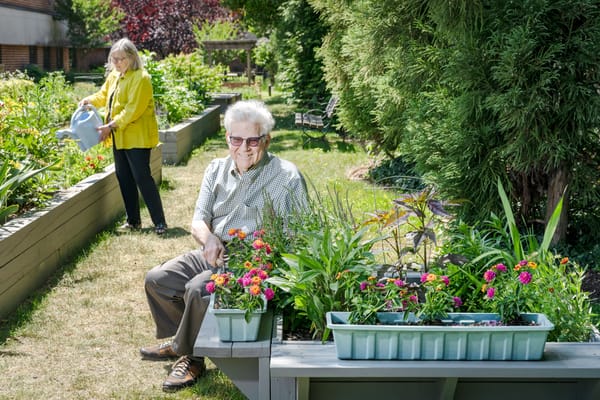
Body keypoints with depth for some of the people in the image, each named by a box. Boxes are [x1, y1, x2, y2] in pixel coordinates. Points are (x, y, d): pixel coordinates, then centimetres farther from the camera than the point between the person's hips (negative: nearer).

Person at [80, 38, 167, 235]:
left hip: (137, 137, -9)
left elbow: (133, 109, -21)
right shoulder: (114, 76, 11)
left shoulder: (141, 78, -15)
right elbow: (103, 95, 25)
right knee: (124, 177, 11)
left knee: (142, 177, -10)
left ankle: (160, 222, -5)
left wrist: (112, 125, -23)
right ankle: (133, 221, 21)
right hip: (119, 137, 9)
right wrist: (90, 100, 3)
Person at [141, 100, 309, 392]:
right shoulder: (217, 170, 8)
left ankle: (185, 351, -3)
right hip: (213, 256, 7)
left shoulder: (286, 177, -10)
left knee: (198, 289, -29)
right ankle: (184, 343, 14)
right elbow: (198, 222, 6)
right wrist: (209, 239, -20)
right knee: (157, 279, -4)